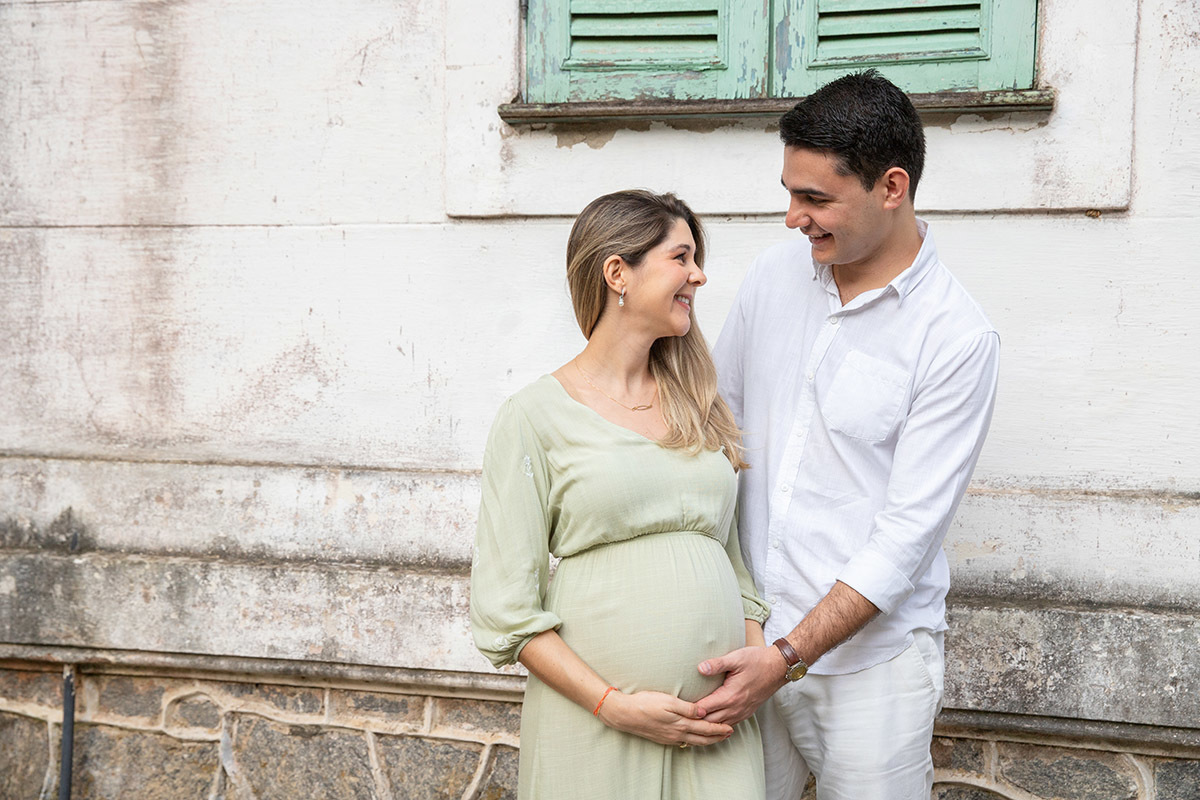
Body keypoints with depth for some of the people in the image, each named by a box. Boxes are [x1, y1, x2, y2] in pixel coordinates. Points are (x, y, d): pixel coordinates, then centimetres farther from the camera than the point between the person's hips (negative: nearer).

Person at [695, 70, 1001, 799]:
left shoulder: (958, 339, -14)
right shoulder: (774, 276, 2)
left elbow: (907, 534, -16)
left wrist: (789, 657, -19)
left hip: (870, 653, -4)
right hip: (748, 637, 4)